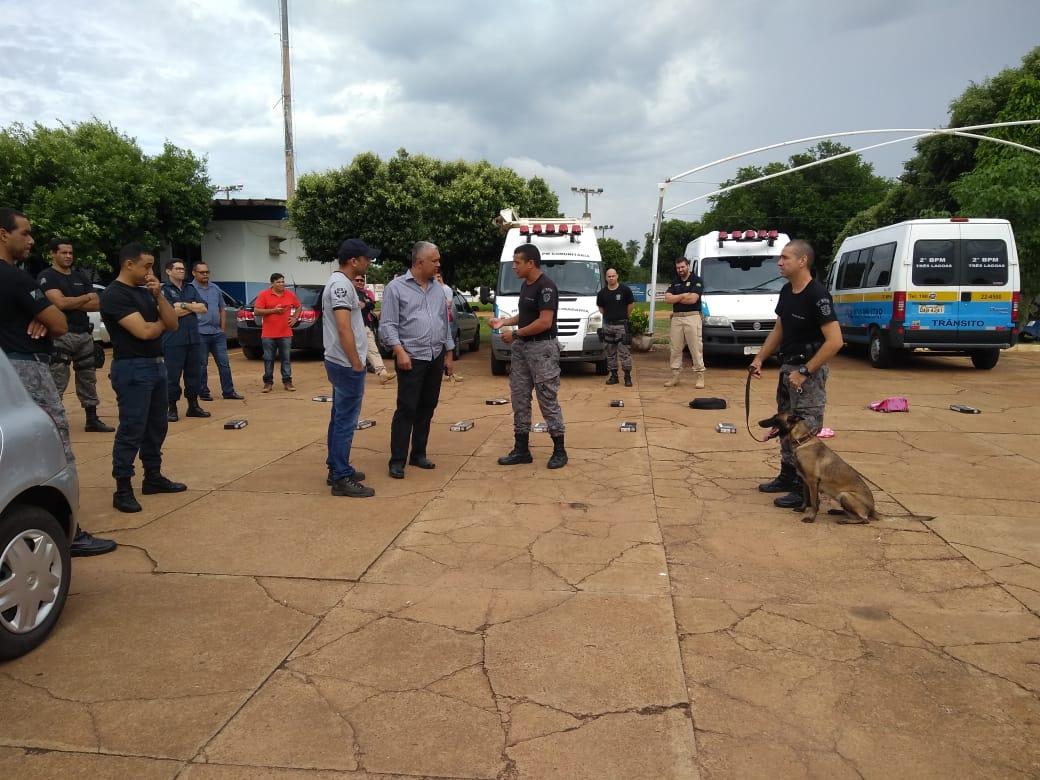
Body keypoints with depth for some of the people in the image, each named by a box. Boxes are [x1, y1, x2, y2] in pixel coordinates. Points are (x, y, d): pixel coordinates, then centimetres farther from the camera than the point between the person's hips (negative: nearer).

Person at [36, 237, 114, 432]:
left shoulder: (80, 276, 15)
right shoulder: (46, 277, -4)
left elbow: (96, 304, 7)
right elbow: (60, 303, -18)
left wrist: (71, 303, -7)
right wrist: (86, 297, -3)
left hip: (84, 334, 7)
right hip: (61, 336, -7)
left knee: (88, 379, 12)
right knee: (57, 383, -9)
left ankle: (92, 420, 20)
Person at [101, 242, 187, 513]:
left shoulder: (146, 291, 13)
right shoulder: (115, 294, -12)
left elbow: (172, 325, 7)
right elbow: (144, 331, -20)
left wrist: (159, 296, -7)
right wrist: (162, 322, 2)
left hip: (156, 365, 9)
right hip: (132, 369, -9)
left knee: (157, 426, 14)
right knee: (131, 430, -7)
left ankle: (153, 477, 25)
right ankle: (123, 489, -1)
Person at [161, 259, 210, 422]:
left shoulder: (191, 289, 15)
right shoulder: (164, 290, -2)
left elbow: (203, 309, 3)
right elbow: (171, 312, -14)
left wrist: (183, 305, -10)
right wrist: (193, 307, -3)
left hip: (194, 339, 5)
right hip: (174, 342, -5)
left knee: (194, 374, 9)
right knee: (173, 376, -1)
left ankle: (193, 406, 18)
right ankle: (172, 408, 8)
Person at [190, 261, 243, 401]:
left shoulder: (216, 289, 11)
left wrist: (222, 328, 11)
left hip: (217, 333, 5)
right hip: (200, 334, -5)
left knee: (224, 363, 6)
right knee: (202, 365, 4)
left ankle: (228, 391, 11)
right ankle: (203, 392, 13)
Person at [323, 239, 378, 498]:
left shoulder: (340, 282, 14)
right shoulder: (341, 285, -17)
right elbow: (344, 328, -24)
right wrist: (356, 363, -21)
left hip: (340, 363, 11)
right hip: (347, 365, -11)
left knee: (340, 419, 16)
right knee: (346, 422, -6)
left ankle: (336, 468, 26)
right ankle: (342, 479, -1)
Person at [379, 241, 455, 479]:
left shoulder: (438, 289, 13)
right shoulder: (396, 287, -4)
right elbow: (387, 325, -8)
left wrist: (449, 355, 14)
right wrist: (400, 352, -18)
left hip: (436, 358, 6)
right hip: (411, 358, -6)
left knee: (427, 409, 10)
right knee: (407, 409, -5)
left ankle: (418, 454, 20)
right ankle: (397, 461, 1)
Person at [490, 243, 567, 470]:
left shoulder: (546, 286, -17)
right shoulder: (525, 285, 12)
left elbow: (544, 322, -23)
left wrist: (515, 334, -16)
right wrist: (504, 321, 8)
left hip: (542, 348, -9)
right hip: (521, 348, 10)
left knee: (548, 399, -2)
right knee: (519, 399, 9)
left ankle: (559, 450, 8)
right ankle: (521, 449, 16)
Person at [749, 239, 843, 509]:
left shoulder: (817, 295, -20)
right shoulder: (786, 291, 6)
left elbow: (835, 341, -24)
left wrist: (805, 372, -22)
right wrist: (760, 358, 8)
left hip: (808, 370, -9)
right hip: (787, 367, 9)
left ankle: (806, 488, 6)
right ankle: (788, 476, 30)